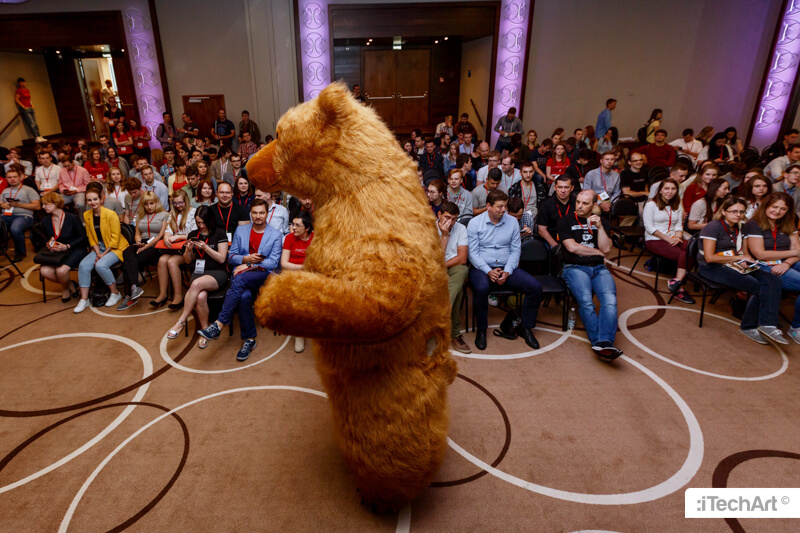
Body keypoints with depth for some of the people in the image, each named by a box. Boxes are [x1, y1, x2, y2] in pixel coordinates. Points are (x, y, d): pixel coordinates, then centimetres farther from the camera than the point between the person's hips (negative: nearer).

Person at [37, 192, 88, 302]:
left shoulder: (73, 218, -10)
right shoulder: (46, 222, 6)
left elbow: (82, 237, -6)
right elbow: (47, 240, 19)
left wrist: (67, 246, -16)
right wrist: (49, 246, -5)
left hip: (75, 250, -5)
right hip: (56, 252, 5)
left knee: (61, 270, -29)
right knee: (44, 271, -21)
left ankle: (65, 288, 7)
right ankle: (70, 284, 4)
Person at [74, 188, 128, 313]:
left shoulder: (111, 214, -15)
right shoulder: (86, 215, 4)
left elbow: (115, 238, -14)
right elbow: (91, 237, 8)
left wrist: (103, 255, -14)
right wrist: (98, 253, -6)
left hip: (115, 248, -6)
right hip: (99, 248, 6)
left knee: (101, 265, -29)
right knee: (83, 265, -16)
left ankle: (115, 293, -8)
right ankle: (84, 299, -8)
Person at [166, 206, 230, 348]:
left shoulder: (219, 234, 2)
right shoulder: (193, 234, 15)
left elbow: (222, 258, -4)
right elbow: (188, 260, 18)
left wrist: (205, 247, -13)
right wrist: (188, 250, -3)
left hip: (217, 272, -3)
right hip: (197, 271, 3)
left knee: (197, 284, -37)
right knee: (200, 296, -30)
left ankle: (181, 321, -26)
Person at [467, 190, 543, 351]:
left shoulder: (512, 221, 8)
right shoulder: (475, 223, -1)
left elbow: (515, 250, 6)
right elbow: (473, 252, -6)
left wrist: (507, 271, -10)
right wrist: (488, 271, -18)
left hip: (506, 268, 4)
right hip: (482, 268, -3)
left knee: (535, 286, -17)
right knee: (481, 289, -37)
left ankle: (525, 327, 3)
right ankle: (481, 330, -13)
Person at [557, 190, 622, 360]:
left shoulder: (601, 222, 20)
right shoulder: (565, 221, 11)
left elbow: (606, 249, 7)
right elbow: (572, 247, -2)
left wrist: (599, 227, -4)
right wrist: (598, 252, 6)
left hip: (599, 268, 3)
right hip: (575, 267, -2)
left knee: (610, 300, -28)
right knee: (586, 301, -31)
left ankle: (604, 344, -39)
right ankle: (599, 342, -33)